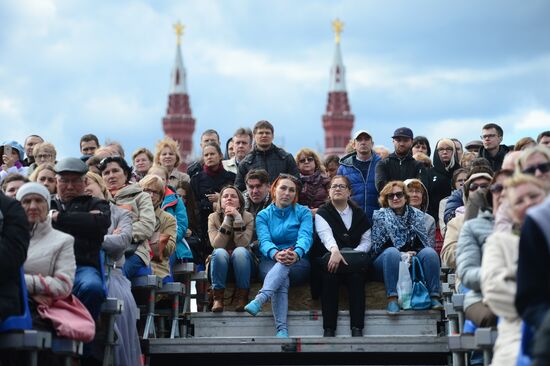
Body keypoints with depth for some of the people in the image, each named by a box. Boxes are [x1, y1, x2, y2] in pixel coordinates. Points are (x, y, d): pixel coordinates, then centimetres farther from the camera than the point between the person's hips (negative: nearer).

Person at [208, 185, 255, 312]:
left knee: (240, 251, -34)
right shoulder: (213, 217, -2)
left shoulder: (247, 217, -4)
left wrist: (237, 218, -23)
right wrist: (227, 219, -21)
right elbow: (216, 244, -17)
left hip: (242, 263, 0)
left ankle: (242, 297, -27)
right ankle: (218, 297, -27)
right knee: (220, 252, -33)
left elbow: (243, 244, -19)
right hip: (221, 264, 0)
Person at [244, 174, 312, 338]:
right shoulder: (263, 215, 11)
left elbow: (306, 237, -10)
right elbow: (264, 241, -7)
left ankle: (259, 300, -60)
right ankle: (282, 330, -51)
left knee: (284, 265, -37)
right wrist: (276, 254, -33)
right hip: (270, 261, 0)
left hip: (298, 264, 0)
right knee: (282, 280, -36)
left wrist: (297, 253, -35)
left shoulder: (303, 212, 10)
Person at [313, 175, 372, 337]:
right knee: (329, 274, -34)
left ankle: (357, 328, -33)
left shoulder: (359, 214, 15)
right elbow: (326, 235, -16)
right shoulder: (322, 213, 5)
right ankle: (329, 329, -34)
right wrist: (335, 251, -38)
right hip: (328, 258, -2)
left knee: (357, 275, -31)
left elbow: (366, 241, 8)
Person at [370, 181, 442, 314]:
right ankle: (392, 299, -41)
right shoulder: (379, 216, 7)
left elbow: (425, 243, 10)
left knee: (430, 252, -26)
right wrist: (401, 254, -14)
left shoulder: (417, 215, 14)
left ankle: (434, 297, -32)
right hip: (386, 264, -2)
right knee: (392, 252, -35)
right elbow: (376, 247, -1)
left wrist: (413, 253, -13)